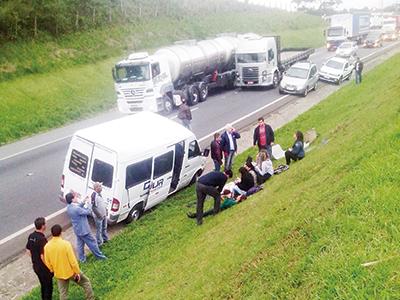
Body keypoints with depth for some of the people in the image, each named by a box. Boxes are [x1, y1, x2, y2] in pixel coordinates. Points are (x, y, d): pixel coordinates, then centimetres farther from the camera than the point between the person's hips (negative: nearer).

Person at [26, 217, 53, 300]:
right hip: (44, 268, -8)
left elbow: (28, 250, 8)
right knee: (48, 287, 9)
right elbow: (43, 256, -27)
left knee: (43, 285, 24)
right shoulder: (42, 239, -28)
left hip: (35, 266, 8)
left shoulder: (31, 236, -3)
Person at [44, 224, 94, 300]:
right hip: (70, 272, -4)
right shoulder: (66, 244, -24)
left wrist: (54, 271, 17)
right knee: (86, 282, 19)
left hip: (59, 274, 4)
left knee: (63, 293, 16)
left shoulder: (47, 246, -10)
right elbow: (73, 260, -20)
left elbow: (47, 263, 0)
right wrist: (77, 272, -9)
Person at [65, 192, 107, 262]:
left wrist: (83, 202, 2)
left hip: (77, 230, 9)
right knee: (92, 243, 9)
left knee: (80, 244, 21)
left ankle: (82, 259, 34)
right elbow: (88, 212, -21)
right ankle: (99, 256, 25)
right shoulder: (76, 209, -33)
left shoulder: (69, 207, -6)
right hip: (83, 230, -8)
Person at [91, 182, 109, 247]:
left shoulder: (99, 194, 1)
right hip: (99, 216, -9)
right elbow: (93, 207, -27)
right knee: (99, 230, 6)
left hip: (104, 215, 9)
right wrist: (99, 215, -22)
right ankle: (99, 243, 20)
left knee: (104, 228, 25)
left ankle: (105, 238, 43)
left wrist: (106, 210, 13)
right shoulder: (94, 195, -27)